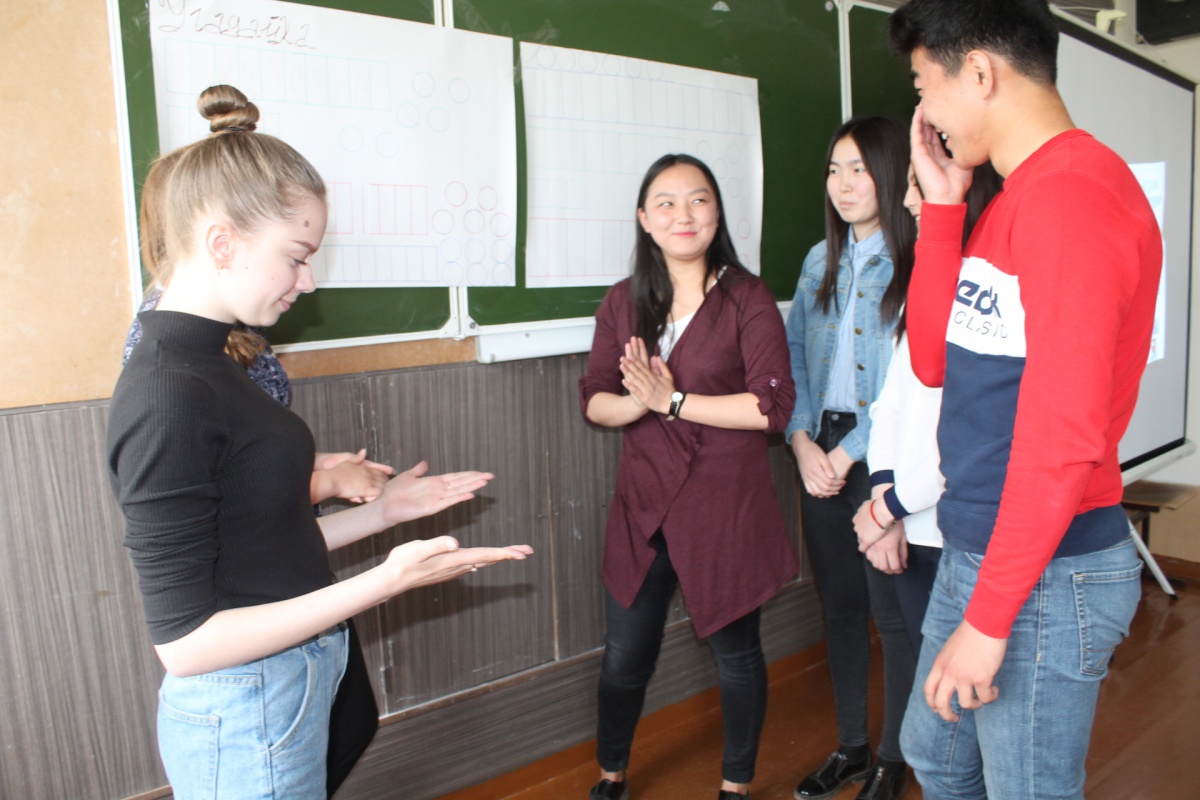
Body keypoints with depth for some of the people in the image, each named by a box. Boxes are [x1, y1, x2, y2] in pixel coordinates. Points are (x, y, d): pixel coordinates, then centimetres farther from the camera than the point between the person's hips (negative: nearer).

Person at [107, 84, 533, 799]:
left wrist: (381, 512, 5)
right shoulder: (168, 396, -24)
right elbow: (184, 641, -23)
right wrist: (385, 581, -28)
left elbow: (259, 544, 7)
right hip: (247, 720, -8)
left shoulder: (204, 364, 4)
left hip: (289, 688, 8)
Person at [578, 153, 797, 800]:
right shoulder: (623, 303, 6)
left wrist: (674, 402, -16)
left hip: (726, 503, -3)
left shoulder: (747, 299, -6)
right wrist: (641, 402, -17)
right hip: (643, 502, 3)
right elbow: (594, 401, 4)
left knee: (735, 649, 13)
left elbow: (772, 405, -15)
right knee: (624, 653, 12)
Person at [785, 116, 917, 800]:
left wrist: (850, 451, -14)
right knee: (840, 607, 15)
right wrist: (803, 441, -4)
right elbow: (794, 355, 9)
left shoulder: (919, 262, -9)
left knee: (894, 613, 6)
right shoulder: (821, 261, 12)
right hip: (823, 455, 6)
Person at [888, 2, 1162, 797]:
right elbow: (934, 361, 7)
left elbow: (1065, 432, -23)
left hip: (1045, 573, -9)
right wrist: (942, 204, 3)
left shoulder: (1073, 194, -19)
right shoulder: (1014, 197, 10)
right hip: (973, 551, 9)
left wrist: (989, 617, -20)